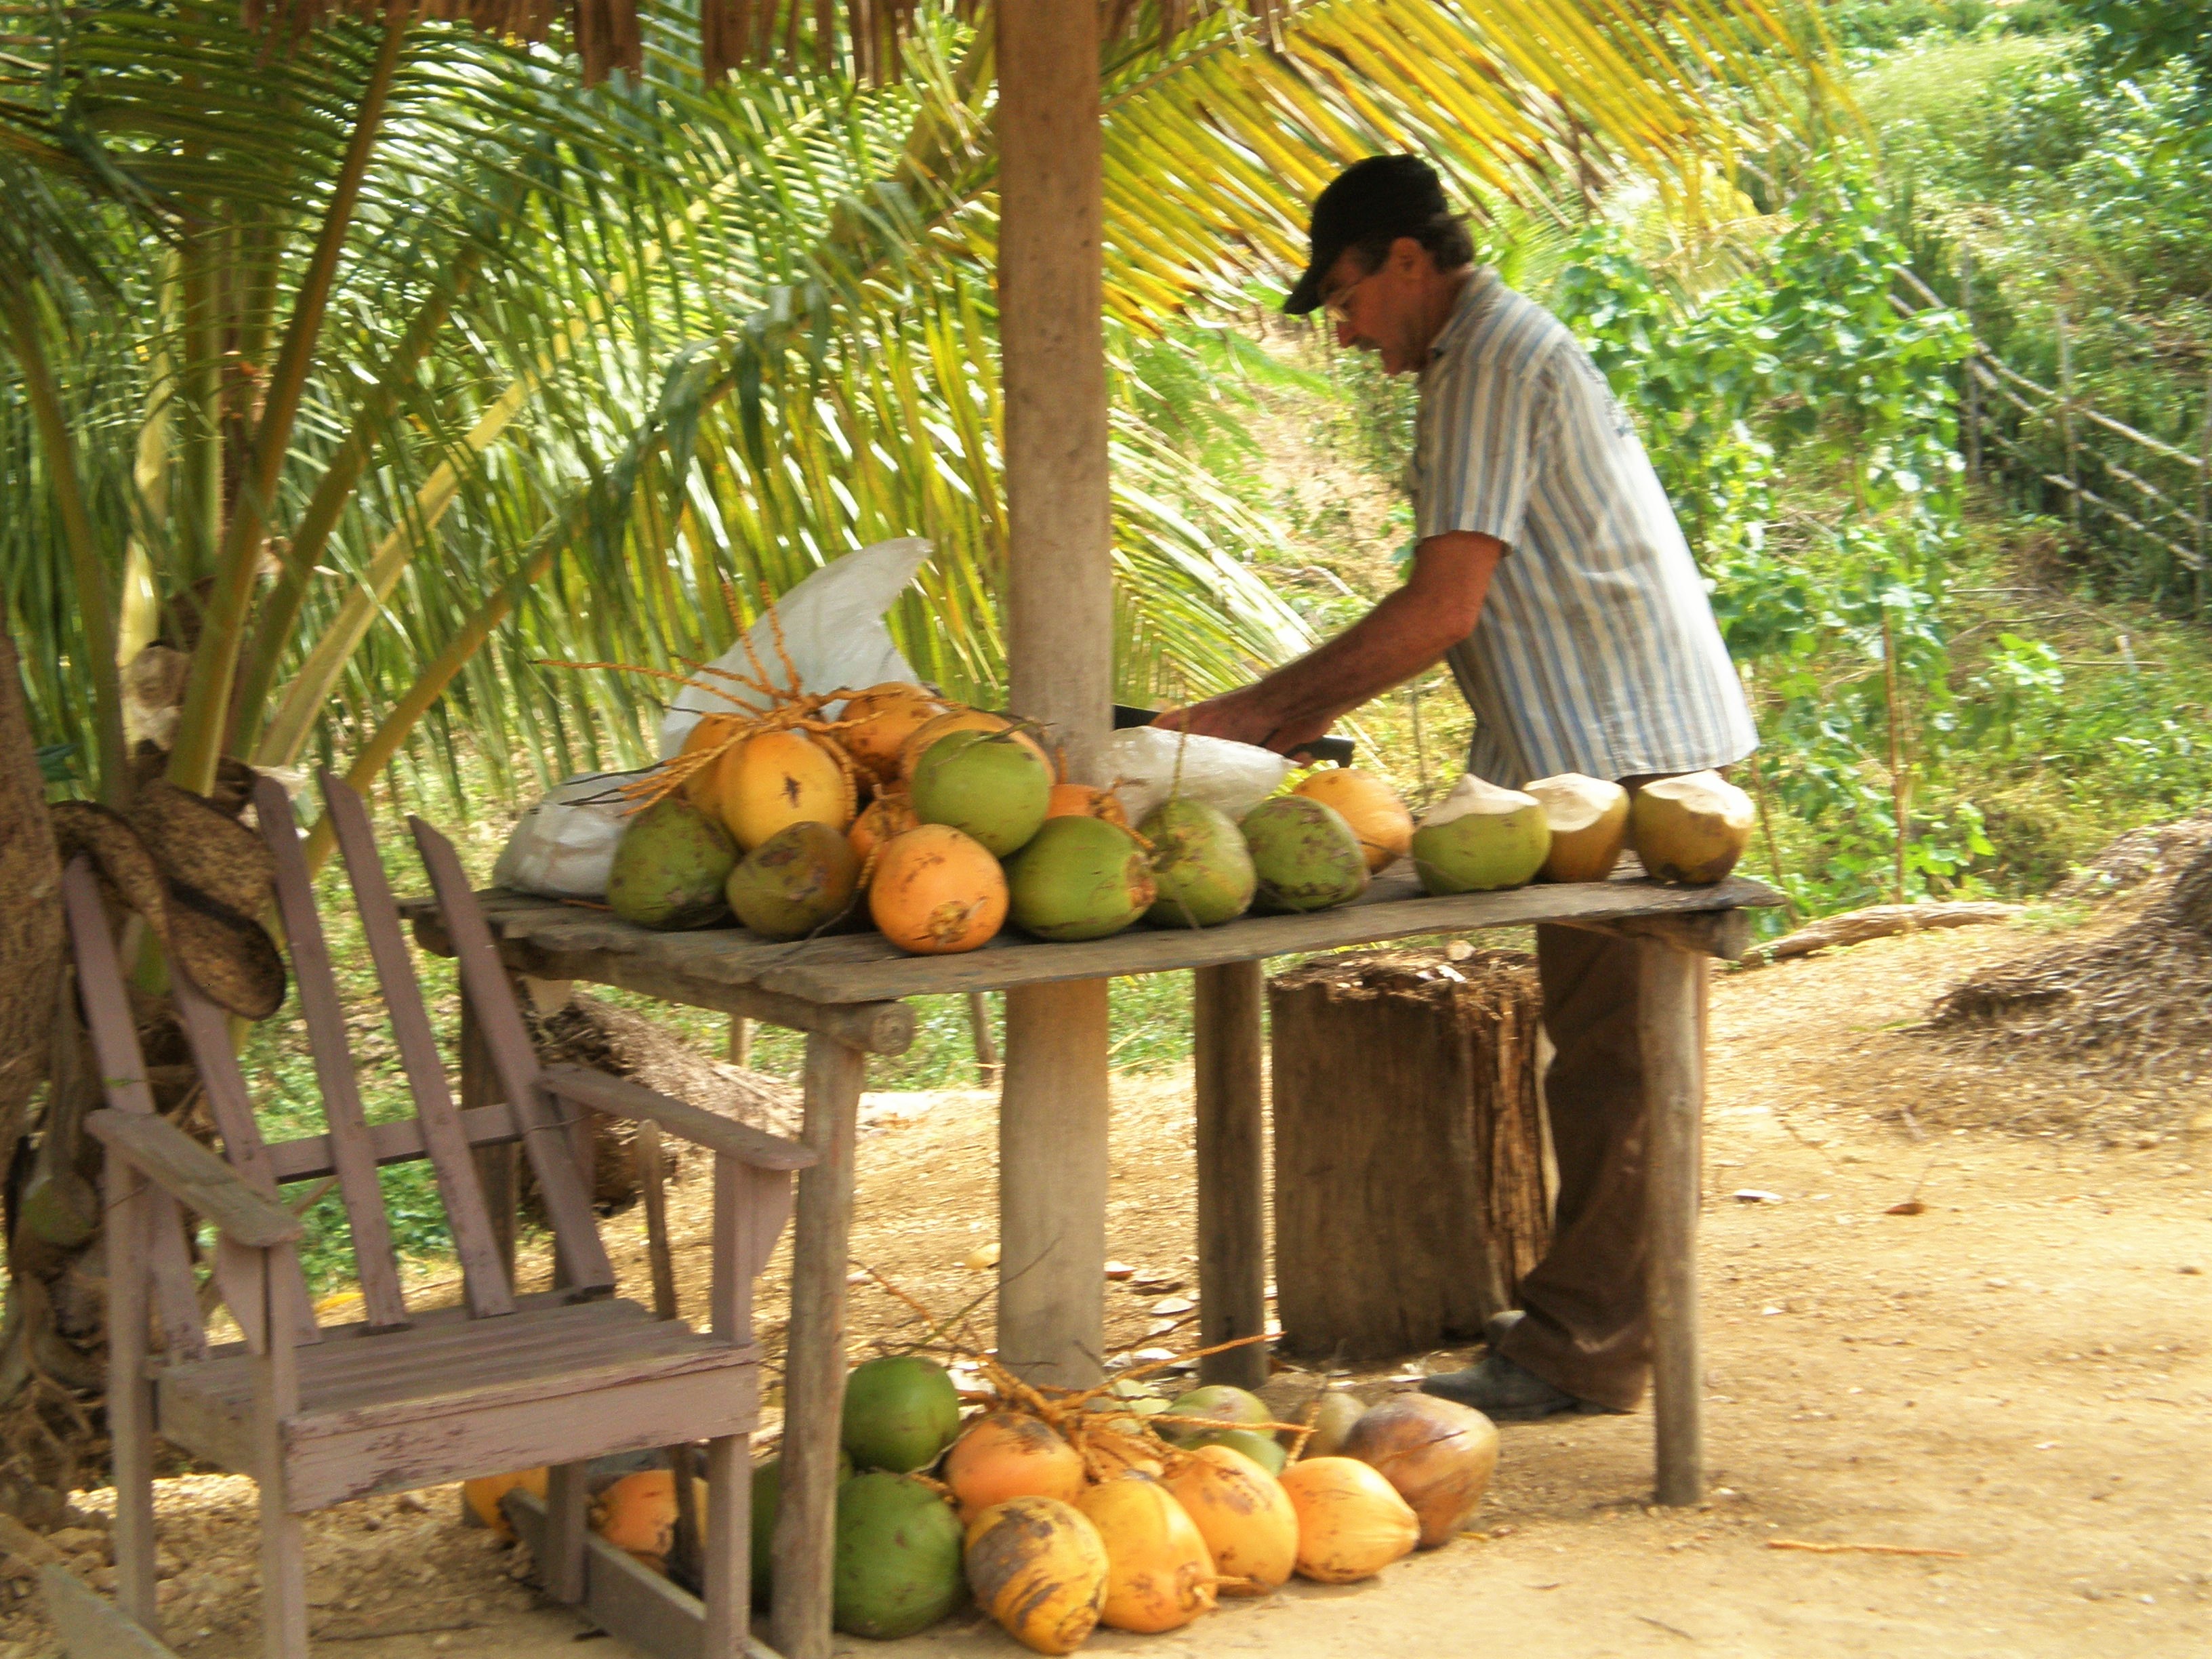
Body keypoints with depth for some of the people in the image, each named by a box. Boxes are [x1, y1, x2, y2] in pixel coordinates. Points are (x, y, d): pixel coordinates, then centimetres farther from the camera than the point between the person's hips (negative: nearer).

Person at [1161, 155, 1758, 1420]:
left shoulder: (1493, 360, -12)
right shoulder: (1512, 348, 20)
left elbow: (1444, 609, -19)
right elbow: (1467, 608, 22)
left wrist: (1254, 715, -14)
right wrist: (1312, 713, 17)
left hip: (1623, 755, -11)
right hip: (1625, 746, 11)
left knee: (1609, 1061, -6)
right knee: (1608, 1055, 13)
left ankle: (1582, 1352, -2)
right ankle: (1601, 1321, 21)